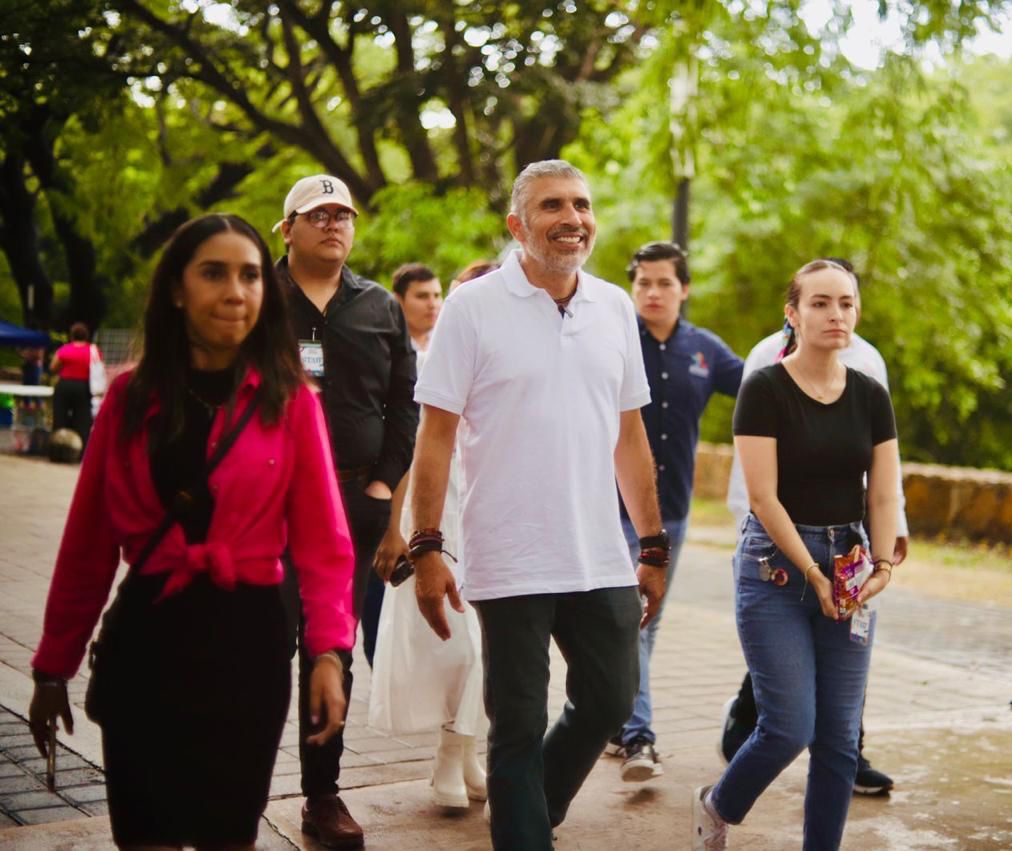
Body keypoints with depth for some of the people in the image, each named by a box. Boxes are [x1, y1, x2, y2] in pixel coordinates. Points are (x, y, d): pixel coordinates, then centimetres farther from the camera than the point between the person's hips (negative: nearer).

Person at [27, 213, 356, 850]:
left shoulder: (291, 399, -3)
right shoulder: (131, 397, 3)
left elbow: (322, 540, -7)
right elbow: (88, 542, 4)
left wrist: (328, 652, -19)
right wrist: (54, 666, 5)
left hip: (245, 634, -1)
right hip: (146, 635, 1)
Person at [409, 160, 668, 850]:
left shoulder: (615, 308, 7)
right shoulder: (474, 307, -6)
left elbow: (629, 435, 12)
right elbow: (436, 435, -6)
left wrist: (655, 546, 11)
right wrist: (426, 548, -12)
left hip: (601, 562, 5)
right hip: (510, 565, -5)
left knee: (610, 702, 13)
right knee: (519, 727, 5)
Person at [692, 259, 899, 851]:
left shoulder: (870, 396, 7)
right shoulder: (765, 389, -8)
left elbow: (884, 495, 6)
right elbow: (764, 496, -12)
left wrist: (883, 565, -10)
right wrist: (812, 572, -13)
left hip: (847, 564, 5)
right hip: (776, 565, -5)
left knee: (839, 736, 3)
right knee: (790, 727, -7)